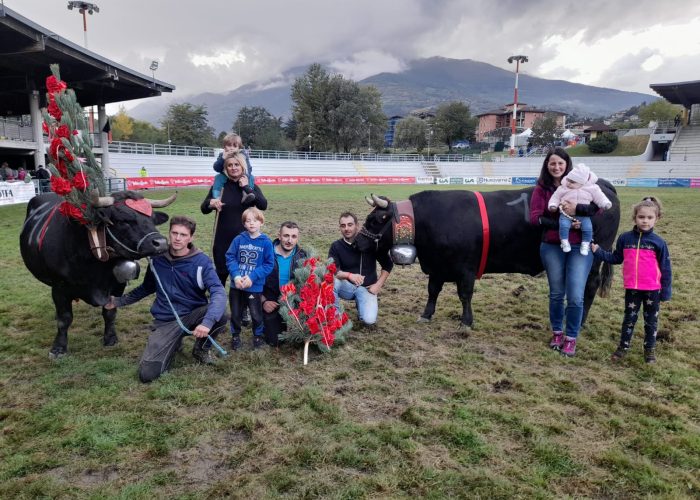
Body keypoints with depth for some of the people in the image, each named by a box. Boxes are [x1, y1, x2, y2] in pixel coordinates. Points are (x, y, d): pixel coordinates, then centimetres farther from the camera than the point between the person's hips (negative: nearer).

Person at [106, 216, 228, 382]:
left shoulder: (201, 261, -13)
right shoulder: (158, 258, -1)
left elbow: (218, 292, -26)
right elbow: (147, 287, 18)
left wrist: (208, 321, -41)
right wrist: (119, 301, 17)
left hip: (193, 315, -1)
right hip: (165, 321, 2)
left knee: (221, 316, -35)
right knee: (147, 374, -16)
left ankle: (201, 349, 0)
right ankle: (174, 343, 18)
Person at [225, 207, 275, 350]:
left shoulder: (266, 242, -9)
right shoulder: (238, 239, -4)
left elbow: (269, 264, -9)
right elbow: (230, 258, -3)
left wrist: (252, 277, -18)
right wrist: (236, 275, -18)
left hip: (255, 286, -2)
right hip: (236, 284, 2)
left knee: (256, 314, 9)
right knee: (235, 313, 15)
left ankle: (258, 336, 33)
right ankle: (235, 335, 36)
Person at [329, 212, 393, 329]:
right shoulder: (336, 246, -5)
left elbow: (388, 265, -1)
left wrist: (378, 285, -9)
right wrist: (349, 275, -33)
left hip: (366, 288, -1)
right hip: (347, 286, 1)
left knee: (369, 321, -23)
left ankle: (361, 305, 14)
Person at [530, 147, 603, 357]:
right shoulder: (541, 189, 1)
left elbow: (599, 207, -8)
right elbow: (535, 217, -10)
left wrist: (576, 209, -24)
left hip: (580, 247, -1)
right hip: (552, 247, 1)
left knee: (575, 297, -4)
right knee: (556, 293, 13)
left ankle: (571, 338, 14)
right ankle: (557, 332, 31)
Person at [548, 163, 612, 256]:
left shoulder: (591, 188, 2)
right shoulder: (562, 188, 2)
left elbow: (599, 197, 6)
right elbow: (555, 197, 8)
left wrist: (605, 204, -8)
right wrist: (553, 205, -8)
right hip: (566, 214, 0)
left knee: (588, 227, -20)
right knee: (563, 225, -28)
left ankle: (585, 245, 1)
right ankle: (564, 242, -10)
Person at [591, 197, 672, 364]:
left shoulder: (658, 242, -7)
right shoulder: (625, 238, -2)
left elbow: (665, 269, -2)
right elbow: (616, 258, 9)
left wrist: (665, 291, -2)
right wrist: (598, 252, -4)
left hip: (652, 289, -1)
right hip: (632, 288, 1)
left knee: (651, 319, 13)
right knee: (629, 317, 12)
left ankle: (650, 348, 28)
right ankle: (624, 345, 24)